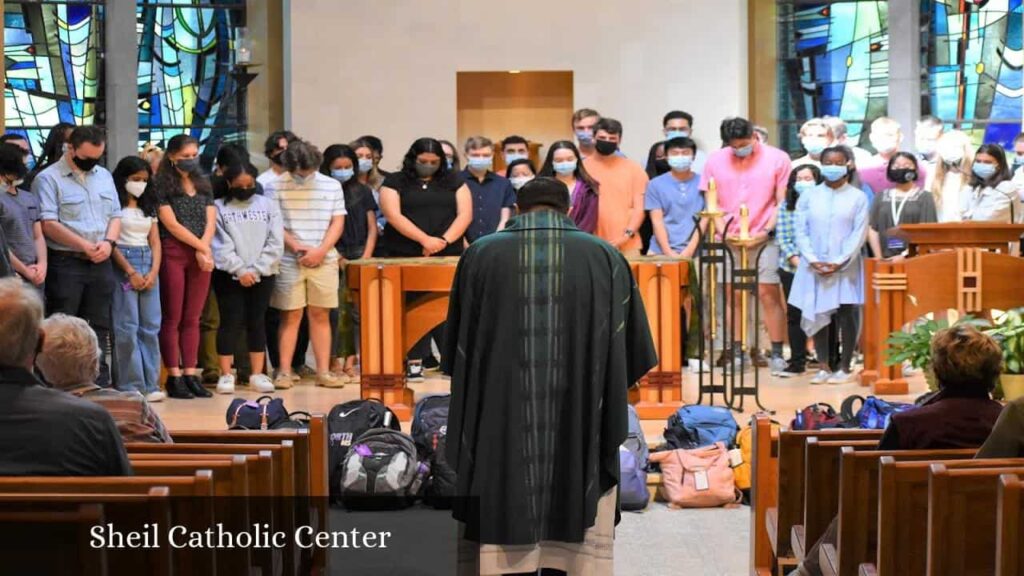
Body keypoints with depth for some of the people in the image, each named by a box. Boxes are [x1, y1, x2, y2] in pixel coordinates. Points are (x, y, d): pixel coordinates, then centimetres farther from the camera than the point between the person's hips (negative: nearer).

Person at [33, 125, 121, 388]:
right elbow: (48, 224, -14)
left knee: (98, 328, 9)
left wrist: (108, 242, -4)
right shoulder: (49, 179, -6)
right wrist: (85, 246, -17)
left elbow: (115, 216, 16)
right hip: (64, 264, -6)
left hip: (100, 264, 6)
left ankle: (100, 385, 15)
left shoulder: (104, 176, 14)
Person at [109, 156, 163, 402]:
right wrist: (131, 272, -13)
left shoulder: (148, 207, 17)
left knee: (151, 326, 2)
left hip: (148, 265, 6)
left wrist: (154, 272, -3)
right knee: (127, 327, -7)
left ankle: (150, 384, 4)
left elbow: (156, 242, 12)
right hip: (122, 265, -6)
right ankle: (131, 386, -4)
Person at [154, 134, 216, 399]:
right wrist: (201, 247, -9)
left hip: (201, 255, 5)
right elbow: (171, 224, -9)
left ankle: (191, 374, 10)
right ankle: (173, 376, 2)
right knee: (172, 318, -1)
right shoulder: (161, 185, -2)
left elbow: (210, 222, 9)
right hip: (173, 254, -5)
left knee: (192, 318, 7)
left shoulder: (204, 185, 16)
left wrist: (203, 250, -8)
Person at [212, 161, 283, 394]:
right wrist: (240, 270, -13)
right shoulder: (218, 207, 1)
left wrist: (256, 270, -8)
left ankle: (257, 375, 10)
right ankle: (226, 375, 3)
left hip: (262, 275, 2)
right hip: (229, 275, -2)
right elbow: (221, 245, -6)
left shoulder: (268, 205, 7)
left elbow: (275, 243, 1)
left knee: (257, 322, 5)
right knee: (231, 322, -2)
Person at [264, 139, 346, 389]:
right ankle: (284, 371, 4)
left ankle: (323, 371, 7)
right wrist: (295, 246, -14)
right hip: (289, 262, -2)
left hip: (323, 261, 2)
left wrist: (321, 250, -8)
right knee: (291, 316, -1)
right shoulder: (275, 187, 0)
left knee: (320, 315, 4)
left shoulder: (332, 186, 7)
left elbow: (337, 222, 5)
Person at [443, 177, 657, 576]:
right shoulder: (606, 259, 1)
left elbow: (458, 354, 8)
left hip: (500, 443, 1)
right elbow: (630, 360, 4)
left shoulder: (480, 256, 2)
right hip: (583, 445, 0)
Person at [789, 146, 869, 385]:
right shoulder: (808, 197, 8)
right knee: (817, 315, 2)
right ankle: (825, 367, 10)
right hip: (814, 268, 2)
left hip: (846, 267, -2)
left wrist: (839, 262, -13)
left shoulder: (857, 198, 3)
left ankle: (845, 367, 6)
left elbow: (859, 234, -2)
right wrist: (813, 260, -9)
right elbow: (801, 232, 4)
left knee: (847, 315, -3)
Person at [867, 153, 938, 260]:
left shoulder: (924, 197, 5)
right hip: (886, 261, 2)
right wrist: (879, 258, -2)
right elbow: (872, 229, 9)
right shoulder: (881, 197, 14)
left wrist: (905, 255, -11)